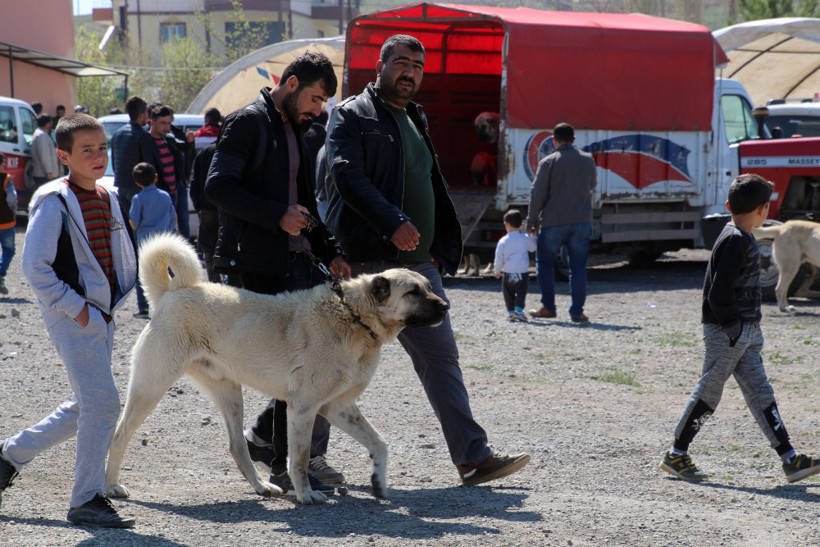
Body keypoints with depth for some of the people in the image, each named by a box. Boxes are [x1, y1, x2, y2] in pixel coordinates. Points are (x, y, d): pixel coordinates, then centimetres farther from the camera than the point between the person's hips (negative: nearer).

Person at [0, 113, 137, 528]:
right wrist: (75, 307, -16)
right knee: (102, 402, -13)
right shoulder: (55, 202, -11)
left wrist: (109, 307, 11)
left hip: (100, 318, 8)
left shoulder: (108, 199, 12)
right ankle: (86, 501, -5)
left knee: (84, 407, 14)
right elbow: (34, 266, -16)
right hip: (72, 319, -8)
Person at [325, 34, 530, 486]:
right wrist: (394, 223, -28)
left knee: (441, 359, 4)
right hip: (368, 262, -7)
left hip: (419, 263, 7)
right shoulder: (352, 117, -4)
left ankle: (473, 457, 3)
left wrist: (442, 248, 13)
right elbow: (348, 176, -19)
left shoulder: (414, 122, 21)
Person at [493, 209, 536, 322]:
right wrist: (532, 236, 28)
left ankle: (510, 311, 11)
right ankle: (518, 309, -9)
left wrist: (497, 271, 15)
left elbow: (499, 259, 1)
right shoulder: (525, 239, -2)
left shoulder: (503, 241, -3)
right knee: (521, 292, 7)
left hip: (508, 273, 0)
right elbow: (533, 248, 17)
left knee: (508, 292, 14)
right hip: (523, 273, 0)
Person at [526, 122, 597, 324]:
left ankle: (548, 307, 14)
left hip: (553, 222, -3)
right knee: (578, 267, 6)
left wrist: (532, 221, 1)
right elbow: (592, 185, 20)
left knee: (545, 263, 13)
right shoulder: (587, 160, 4)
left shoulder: (548, 162, -7)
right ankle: (577, 311, 3)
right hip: (582, 221, 3)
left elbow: (537, 195, -7)